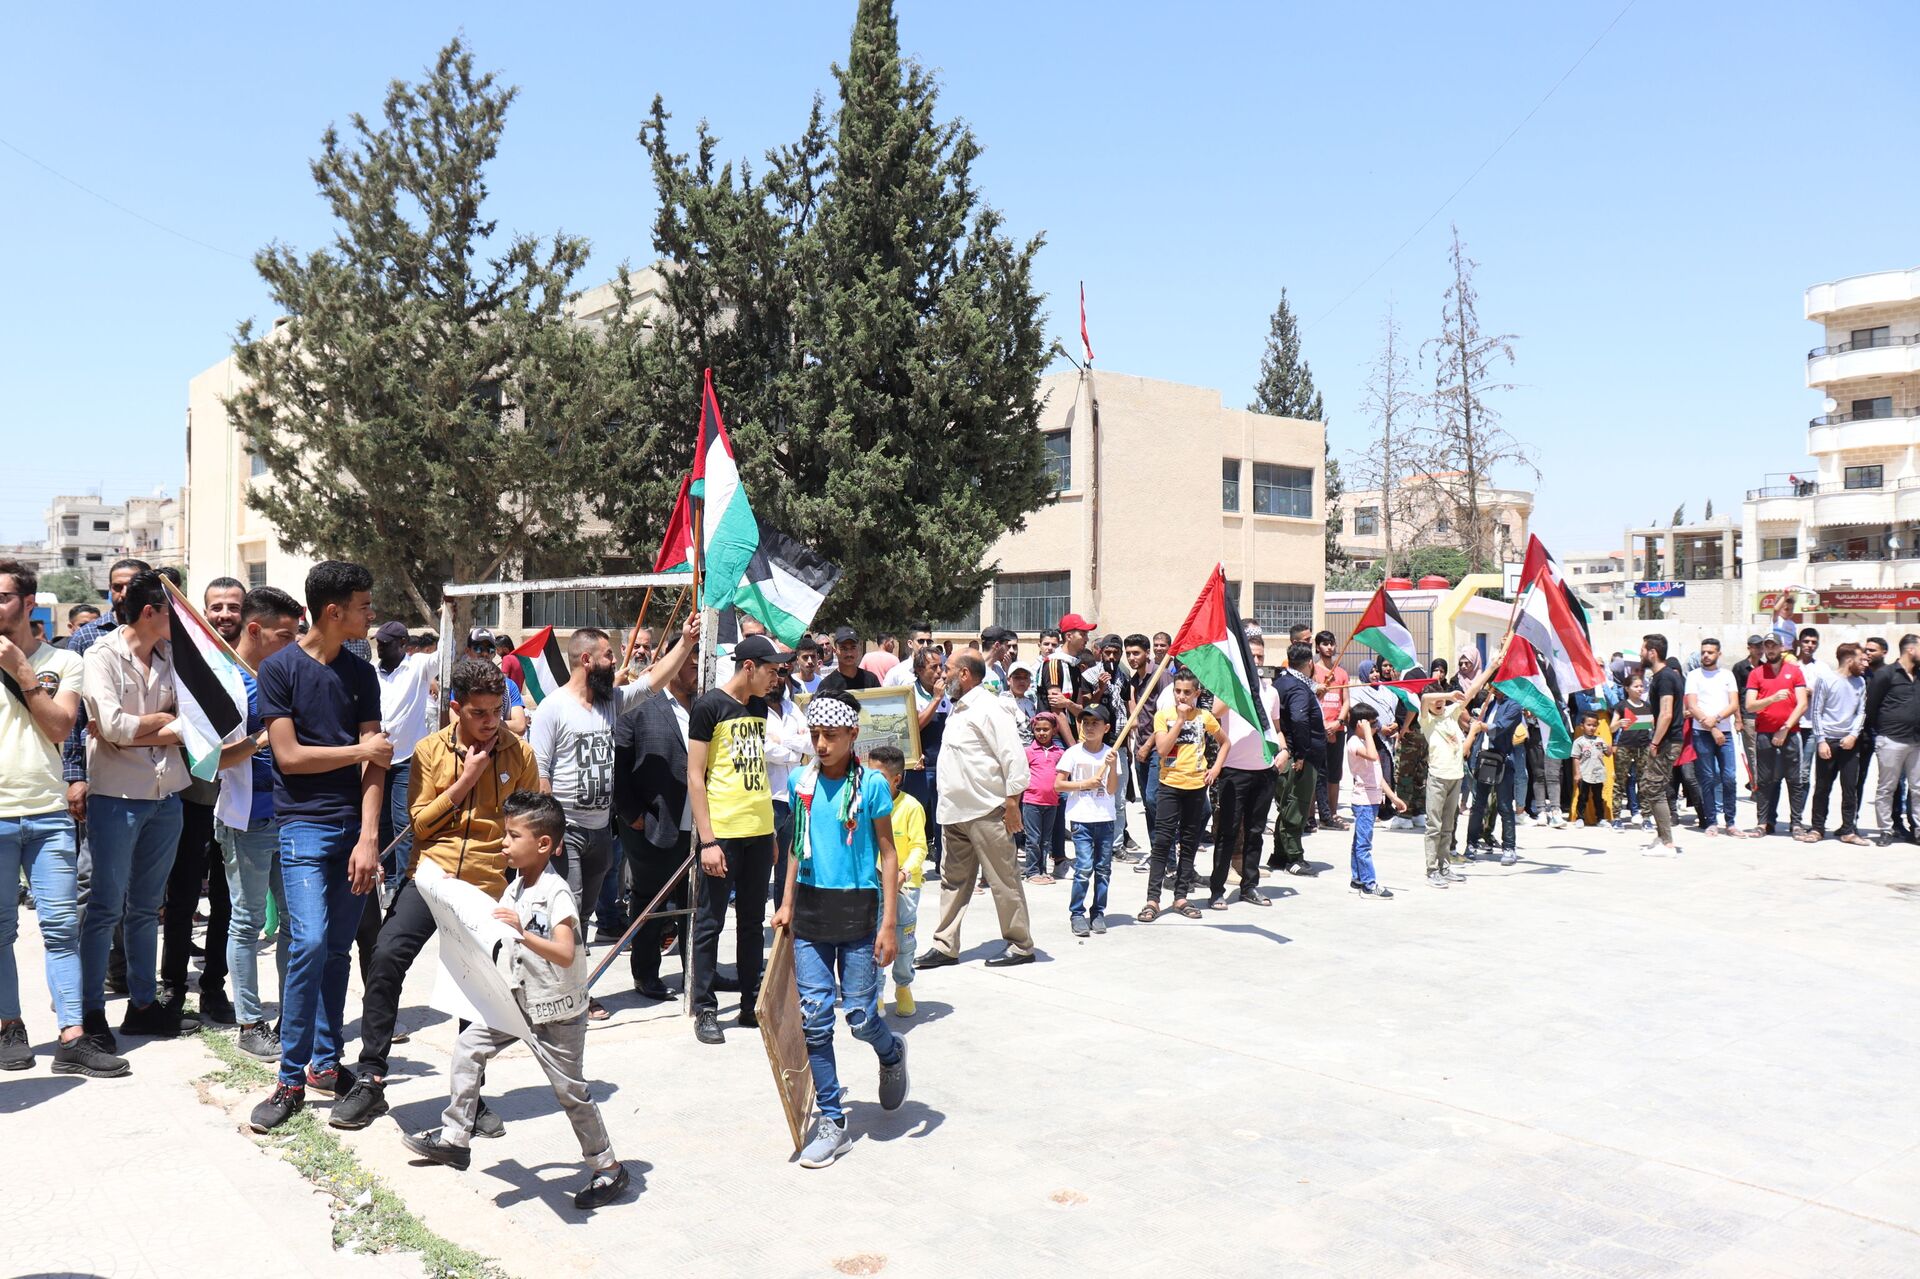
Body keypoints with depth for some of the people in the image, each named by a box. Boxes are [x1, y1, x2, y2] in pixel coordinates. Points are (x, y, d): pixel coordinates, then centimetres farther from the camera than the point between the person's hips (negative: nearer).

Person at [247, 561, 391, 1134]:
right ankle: (290, 1080, -2)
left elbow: (374, 763, 2)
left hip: (355, 827, 4)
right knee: (310, 943, -13)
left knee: (338, 950, 9)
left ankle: (326, 1062, 21)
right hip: (305, 824, -4)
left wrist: (369, 837, -6)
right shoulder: (280, 668, -3)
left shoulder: (362, 673, 9)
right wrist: (361, 750, -1)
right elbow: (289, 756, -8)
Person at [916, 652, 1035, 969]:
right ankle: (945, 946, 19)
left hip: (987, 811, -10)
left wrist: (1012, 803, -20)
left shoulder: (990, 707, -13)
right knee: (953, 880, 12)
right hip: (955, 812, 10)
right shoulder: (959, 708, 17)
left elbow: (1013, 756, -18)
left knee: (1003, 880, 0)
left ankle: (1020, 945, 10)